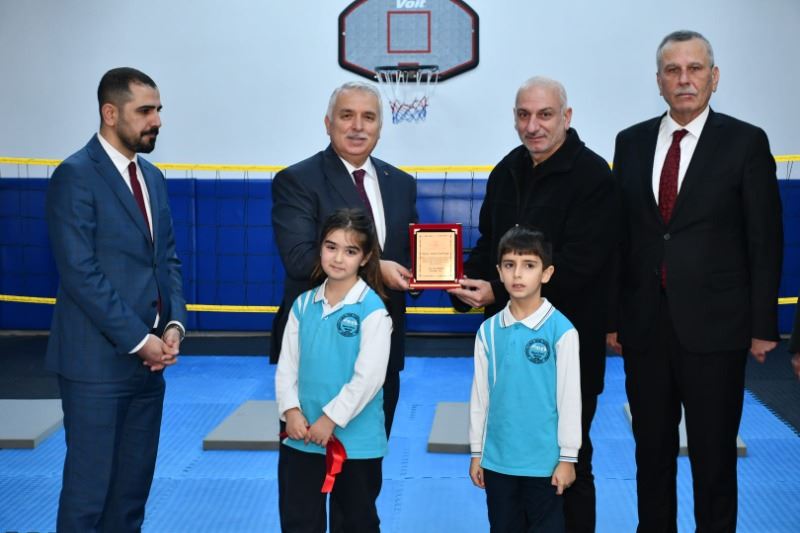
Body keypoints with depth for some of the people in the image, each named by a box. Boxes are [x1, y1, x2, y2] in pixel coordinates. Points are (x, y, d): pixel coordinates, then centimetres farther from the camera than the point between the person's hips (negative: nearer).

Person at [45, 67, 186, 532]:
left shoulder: (153, 178, 13)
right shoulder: (75, 175, -10)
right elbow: (80, 272, -16)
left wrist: (174, 324, -1)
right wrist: (138, 340, -15)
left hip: (148, 359, 7)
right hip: (98, 360, -7)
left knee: (135, 485, 12)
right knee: (89, 486, 1)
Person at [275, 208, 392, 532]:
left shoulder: (372, 309, -12)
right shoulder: (303, 304, 4)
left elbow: (369, 376, -18)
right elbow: (287, 364, 6)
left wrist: (332, 418, -16)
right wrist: (290, 410, -7)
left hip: (356, 440, -4)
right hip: (301, 438, 5)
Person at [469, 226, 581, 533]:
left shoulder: (561, 330, -11)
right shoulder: (488, 331, 0)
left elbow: (570, 397, -7)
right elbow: (479, 395, 6)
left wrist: (567, 457, -4)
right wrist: (476, 452, 9)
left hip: (544, 460, -3)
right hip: (497, 458, 4)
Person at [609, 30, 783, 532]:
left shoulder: (745, 142, -3)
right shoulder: (632, 142, 7)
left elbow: (765, 242, -3)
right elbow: (620, 234, 8)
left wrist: (763, 325, -5)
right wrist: (612, 314, 6)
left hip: (713, 325, -3)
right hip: (644, 324, 3)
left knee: (714, 454, 7)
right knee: (651, 450, 13)